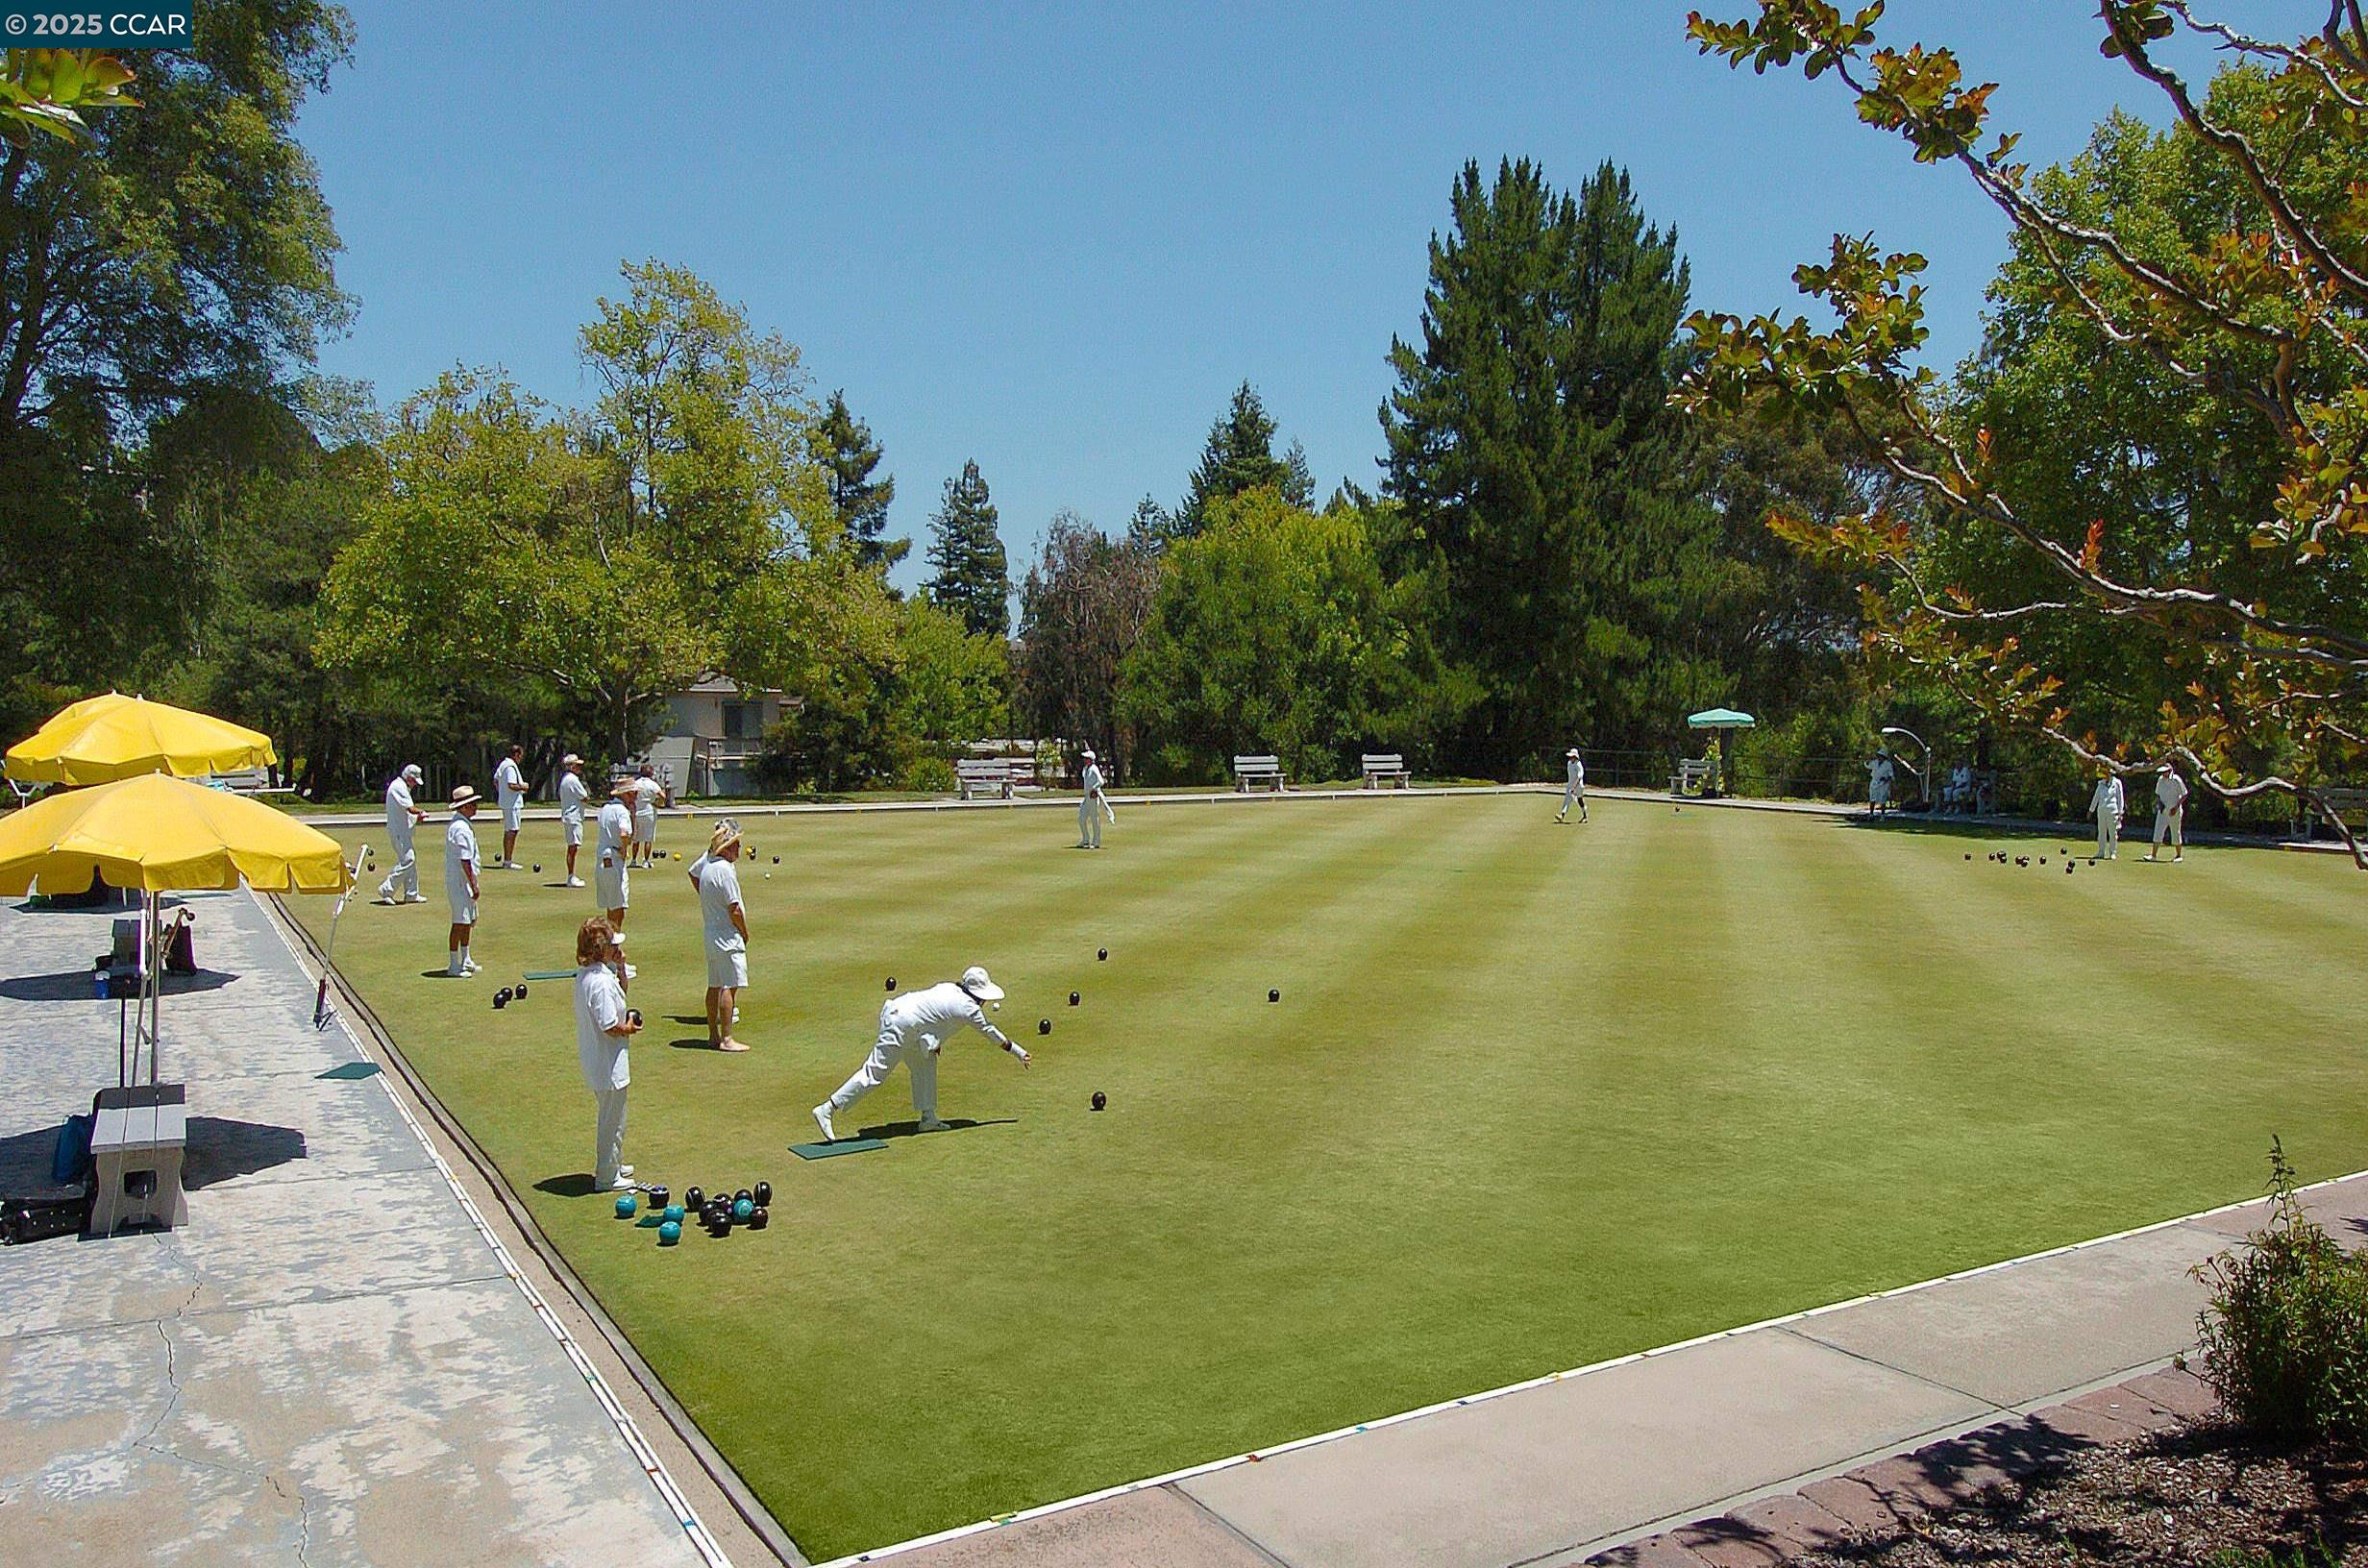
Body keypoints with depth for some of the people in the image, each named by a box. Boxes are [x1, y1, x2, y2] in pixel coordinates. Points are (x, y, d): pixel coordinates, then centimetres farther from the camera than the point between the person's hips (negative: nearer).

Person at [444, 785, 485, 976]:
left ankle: (465, 961, 28)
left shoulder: (456, 825, 14)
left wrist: (473, 884, 21)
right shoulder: (462, 829, -20)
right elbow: (465, 861, -22)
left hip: (462, 882, 11)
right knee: (460, 922, -5)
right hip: (460, 882, -11)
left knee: (469, 920, 18)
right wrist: (474, 885, -19)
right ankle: (454, 966, 0)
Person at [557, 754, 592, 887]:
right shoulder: (573, 779, -15)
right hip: (574, 817, -10)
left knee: (572, 847, 15)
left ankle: (572, 876, 21)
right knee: (573, 847, -11)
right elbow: (585, 798, -13)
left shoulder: (564, 779, 15)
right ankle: (571, 878, -13)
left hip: (567, 816, 10)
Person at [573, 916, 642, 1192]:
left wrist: (619, 967, 5)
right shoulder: (602, 981, -26)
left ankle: (614, 1165, 39)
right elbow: (610, 1026, -26)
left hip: (594, 1061, 10)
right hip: (609, 1064, -10)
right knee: (613, 1120, 5)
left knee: (611, 1115, 25)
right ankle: (607, 1177, 16)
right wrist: (629, 1028, -7)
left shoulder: (584, 974, 4)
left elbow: (620, 992, 20)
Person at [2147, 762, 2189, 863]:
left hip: (2174, 811, -5)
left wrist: (2176, 807, -14)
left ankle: (2179, 855, 14)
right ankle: (2153, 854, -6)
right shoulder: (2160, 779, 7)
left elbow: (2184, 795, -7)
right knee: (2158, 831, -3)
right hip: (2162, 811, 5)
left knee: (2175, 832, 3)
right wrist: (2159, 802, 0)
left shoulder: (2176, 780, -10)